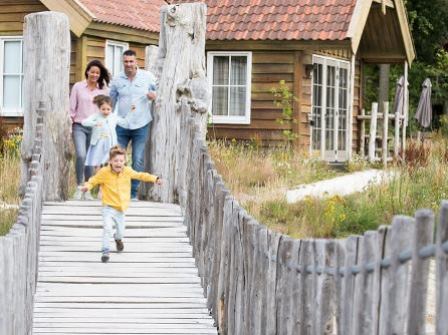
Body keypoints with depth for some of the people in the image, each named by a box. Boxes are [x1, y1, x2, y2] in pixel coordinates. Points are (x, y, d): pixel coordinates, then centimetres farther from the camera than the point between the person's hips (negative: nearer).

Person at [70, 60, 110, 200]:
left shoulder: (103, 89, 6)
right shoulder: (78, 87, 3)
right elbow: (72, 107, 6)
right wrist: (68, 125, 2)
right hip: (79, 126, -2)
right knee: (81, 155, -19)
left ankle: (87, 190, 16)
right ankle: (79, 187, -8)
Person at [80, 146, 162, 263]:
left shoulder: (127, 171, -4)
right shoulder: (104, 172, -14)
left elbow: (140, 175, 11)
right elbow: (93, 180, -4)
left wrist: (154, 179, 8)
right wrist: (87, 186, -25)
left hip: (121, 208, 4)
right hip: (109, 208, -4)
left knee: (121, 232, 16)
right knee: (107, 228, -24)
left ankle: (118, 239, 53)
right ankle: (106, 251, -12)